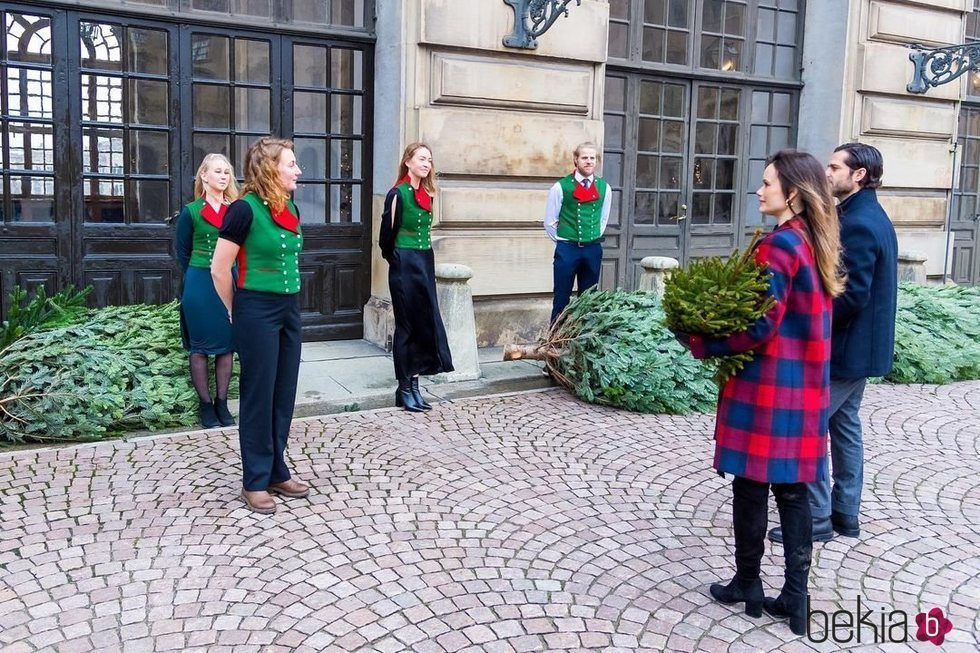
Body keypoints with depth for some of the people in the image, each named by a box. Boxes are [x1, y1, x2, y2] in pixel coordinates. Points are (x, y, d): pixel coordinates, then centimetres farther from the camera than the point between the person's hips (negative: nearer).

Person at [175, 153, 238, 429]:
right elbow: (183, 253, 4)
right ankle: (205, 404, 13)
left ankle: (222, 402, 17)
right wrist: (198, 279, 3)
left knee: (227, 344, 7)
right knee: (200, 346, 4)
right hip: (200, 284, -3)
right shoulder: (191, 212, -1)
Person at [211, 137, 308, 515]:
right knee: (259, 397, 2)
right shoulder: (245, 209, -14)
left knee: (284, 396, 12)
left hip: (289, 309, 7)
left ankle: (277, 473, 25)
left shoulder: (290, 209, 8)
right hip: (257, 312, -7)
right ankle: (255, 481, 15)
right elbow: (219, 270, -11)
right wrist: (237, 312, 0)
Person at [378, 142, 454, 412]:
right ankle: (404, 389, 9)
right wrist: (396, 259, 5)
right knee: (407, 326, 0)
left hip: (425, 263, 7)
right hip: (404, 266, -7)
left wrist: (421, 257, 15)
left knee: (426, 323, 7)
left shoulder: (426, 194, 10)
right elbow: (386, 235, -8)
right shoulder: (397, 194, -11)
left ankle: (413, 384, 16)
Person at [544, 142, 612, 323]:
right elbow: (549, 221, 0)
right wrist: (563, 242, 5)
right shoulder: (561, 186, -7)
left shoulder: (604, 188, 4)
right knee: (562, 298, 2)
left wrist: (594, 239, 13)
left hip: (593, 249, 3)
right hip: (567, 249, -3)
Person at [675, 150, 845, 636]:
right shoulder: (816, 243, 10)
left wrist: (701, 343, -11)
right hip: (805, 384, 8)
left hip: (768, 385, -8)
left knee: (751, 486, 6)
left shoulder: (779, 244, -17)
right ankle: (795, 596, 18)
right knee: (793, 489, 12)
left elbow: (761, 327, -20)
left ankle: (747, 586, 21)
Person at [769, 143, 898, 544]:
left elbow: (853, 295, -25)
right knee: (844, 424, 17)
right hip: (862, 345, 11)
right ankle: (846, 513, 27)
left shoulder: (857, 224, -20)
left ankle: (817, 517, 6)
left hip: (846, 347, -10)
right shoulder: (873, 217, 12)